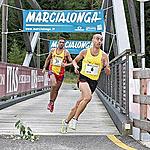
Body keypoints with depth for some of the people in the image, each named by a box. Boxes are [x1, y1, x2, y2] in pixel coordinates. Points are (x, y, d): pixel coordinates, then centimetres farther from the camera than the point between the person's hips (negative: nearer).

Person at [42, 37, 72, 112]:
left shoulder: (66, 52, 0)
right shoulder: (53, 50, 6)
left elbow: (71, 62, 1)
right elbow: (48, 59, 19)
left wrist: (66, 64, -18)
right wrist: (44, 68, 14)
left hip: (60, 73, 1)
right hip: (52, 70, -1)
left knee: (56, 89, 7)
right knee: (54, 84, -27)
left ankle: (52, 103, 27)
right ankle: (51, 101, -13)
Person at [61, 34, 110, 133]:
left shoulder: (104, 56, 1)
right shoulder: (85, 52, 2)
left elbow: (108, 73, 2)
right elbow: (75, 60, 19)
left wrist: (105, 65, -18)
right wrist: (75, 66, -2)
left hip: (93, 82, 2)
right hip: (83, 78, -2)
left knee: (79, 104, 5)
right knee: (88, 97, -30)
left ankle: (66, 121, 25)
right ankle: (75, 119, -16)